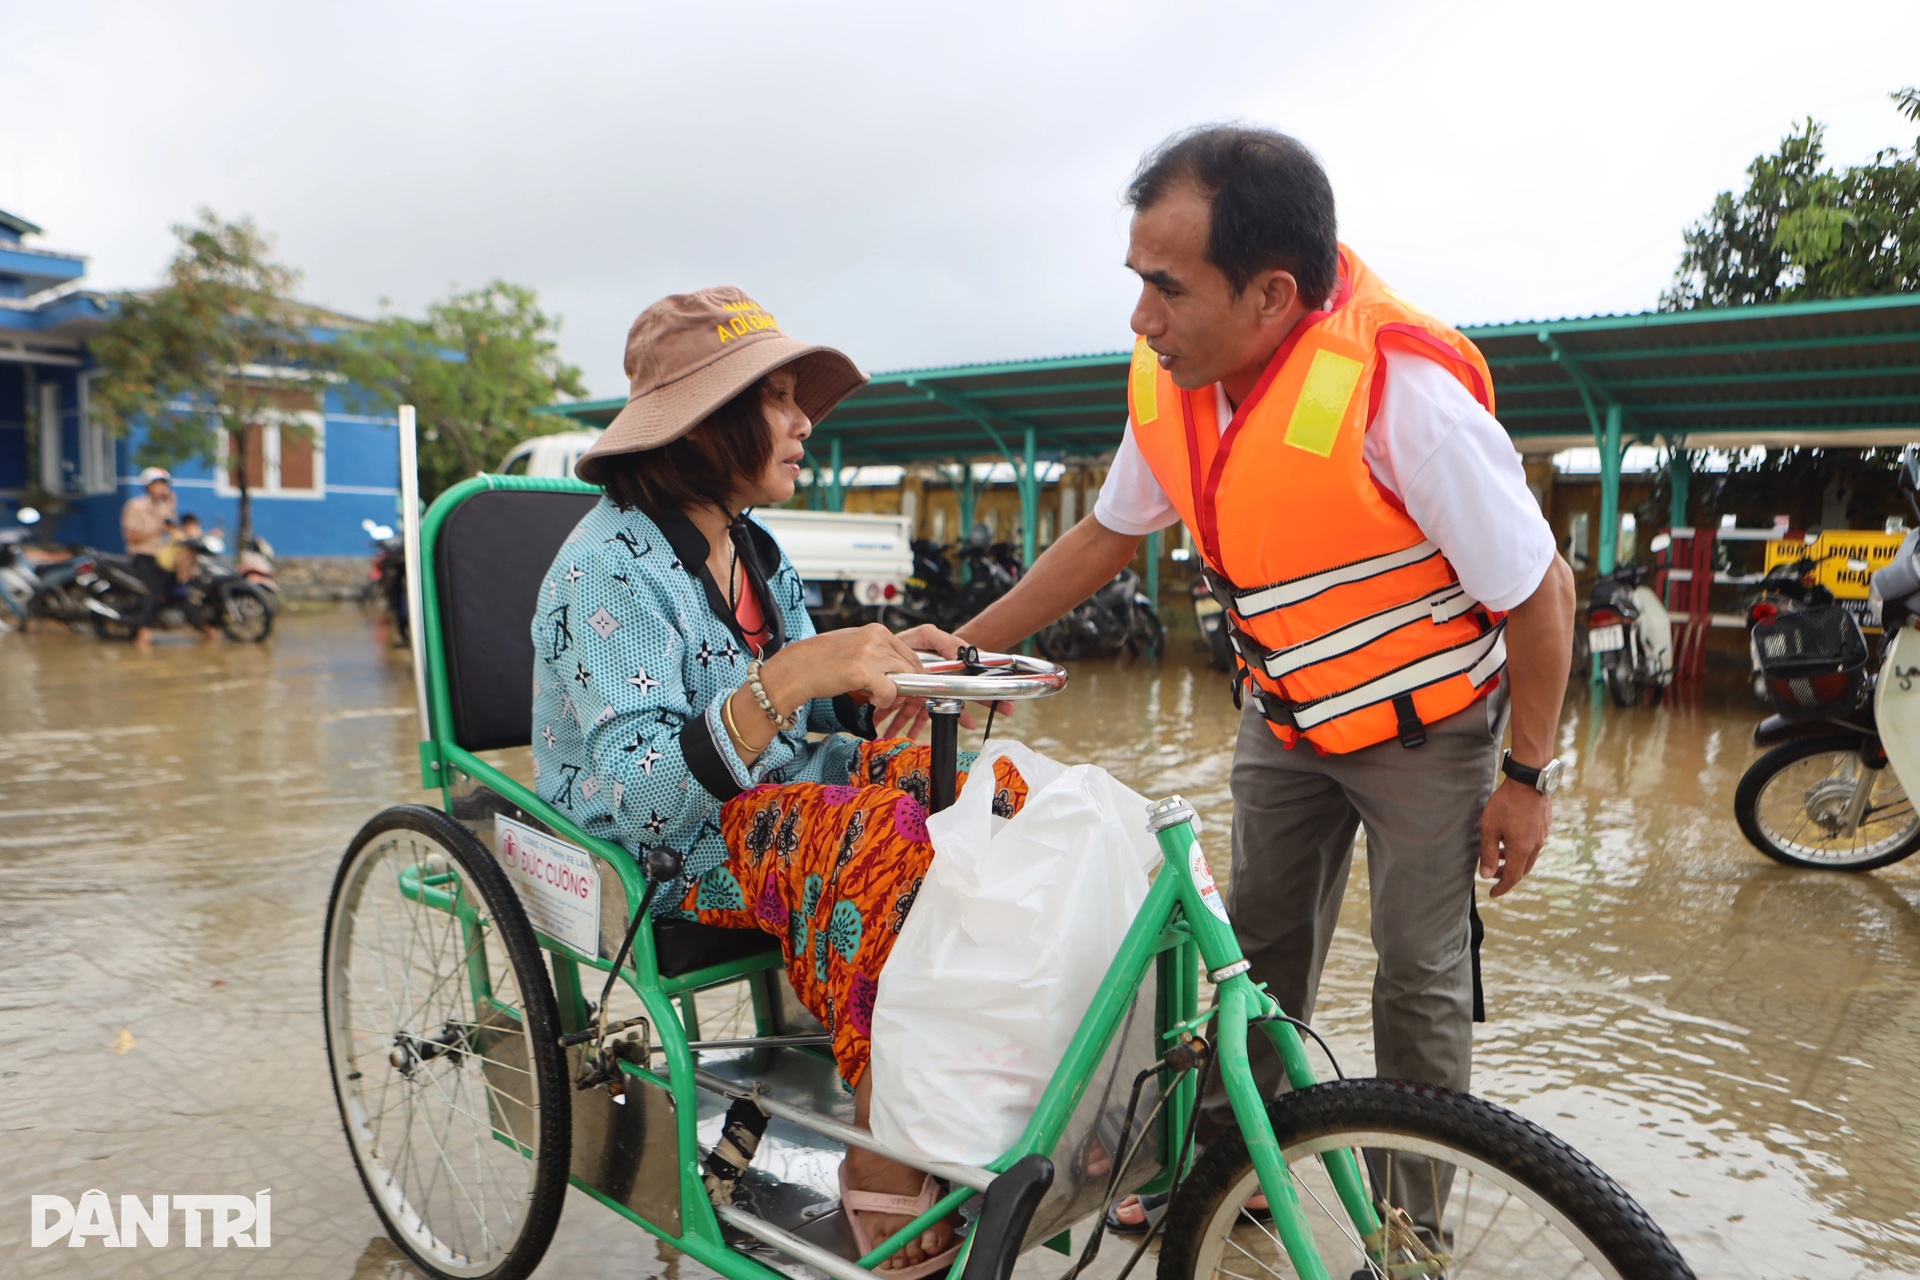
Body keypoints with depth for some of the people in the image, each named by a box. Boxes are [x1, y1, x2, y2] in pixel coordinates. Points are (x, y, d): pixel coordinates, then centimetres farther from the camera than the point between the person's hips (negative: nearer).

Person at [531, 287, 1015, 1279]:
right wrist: (787, 679, -39)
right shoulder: (613, 564, -17)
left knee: (987, 783, -11)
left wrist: (872, 669, -7)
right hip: (654, 856, -8)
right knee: (888, 834, -32)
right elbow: (637, 798, -28)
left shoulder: (752, 551, 10)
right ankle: (887, 1177, -22)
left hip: (772, 797, 8)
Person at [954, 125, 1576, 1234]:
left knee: (1421, 981, 4)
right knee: (1258, 946, 15)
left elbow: (1542, 590, -21)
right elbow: (1108, 533, 3)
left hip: (1427, 725, -5)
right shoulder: (1175, 381, -13)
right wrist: (963, 647, 0)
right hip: (1284, 715, 6)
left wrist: (1529, 777, -13)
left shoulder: (1400, 392, -33)